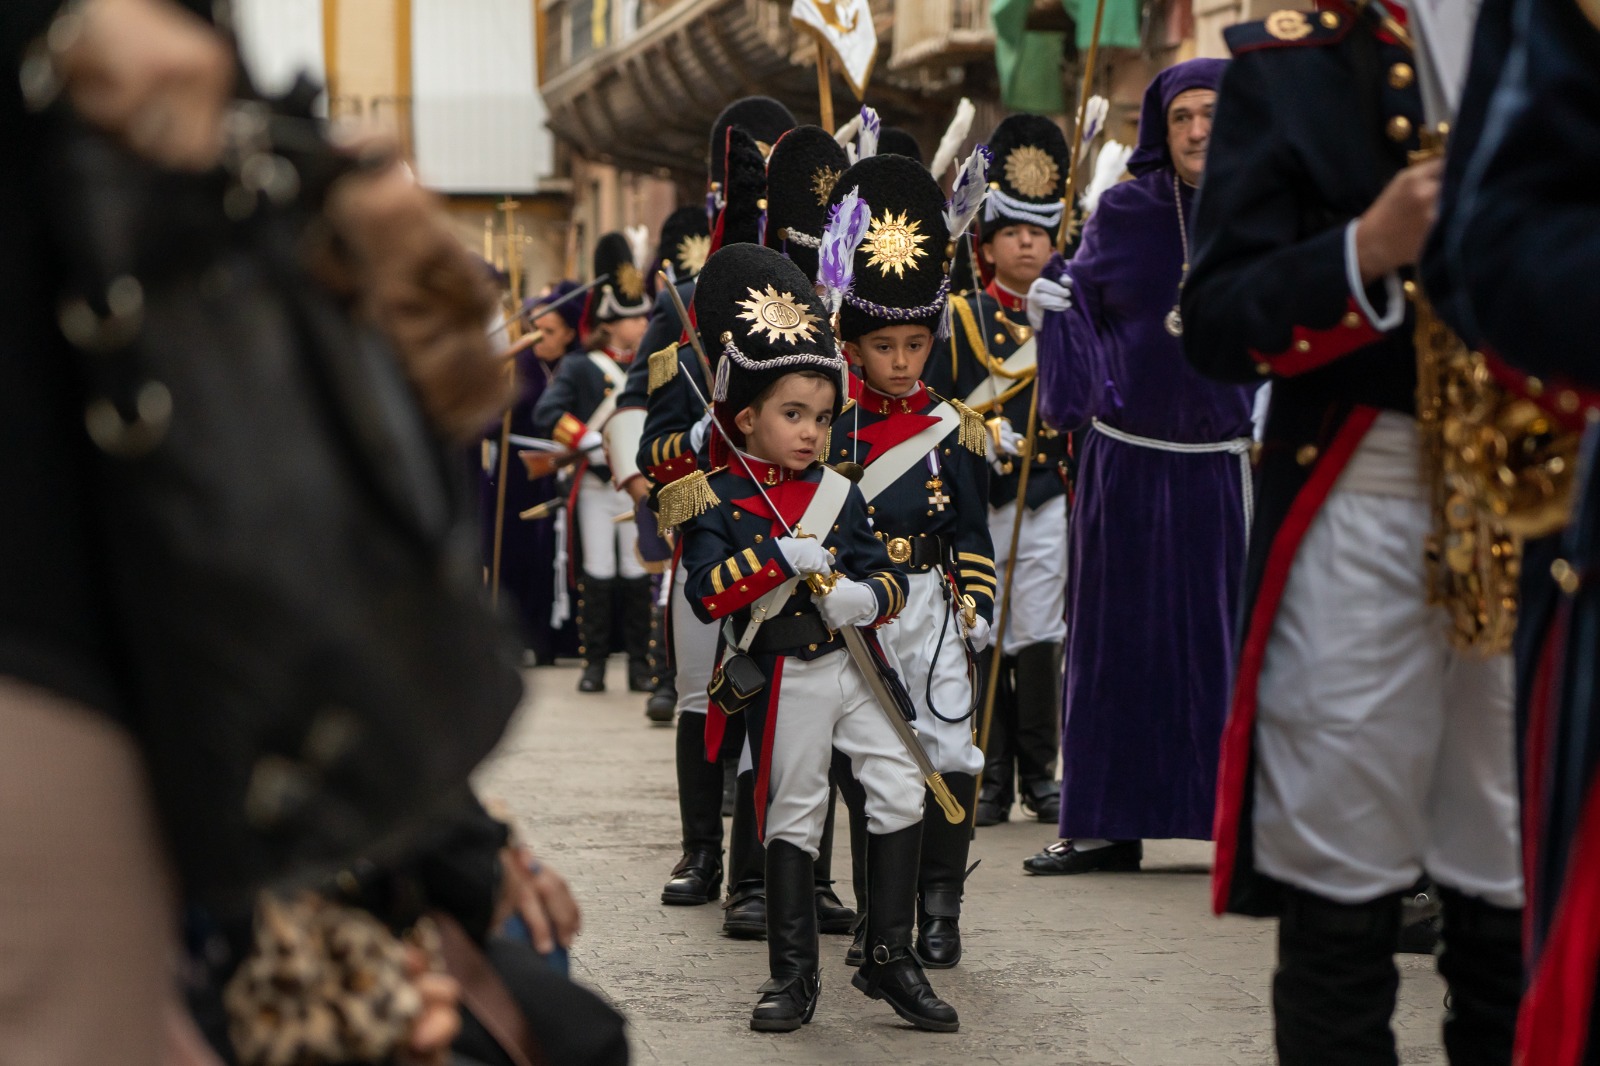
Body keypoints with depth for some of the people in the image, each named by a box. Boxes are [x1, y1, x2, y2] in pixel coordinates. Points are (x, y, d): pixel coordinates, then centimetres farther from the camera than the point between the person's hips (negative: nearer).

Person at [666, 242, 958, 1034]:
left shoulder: (839, 495, 8)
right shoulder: (718, 501, -7)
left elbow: (884, 574, 10)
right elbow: (707, 593, -17)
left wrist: (866, 595, -13)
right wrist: (780, 558, -26)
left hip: (856, 666, 4)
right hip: (787, 680, -4)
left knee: (900, 792, -3)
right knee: (793, 817, 4)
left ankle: (890, 957, 10)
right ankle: (793, 976, 15)